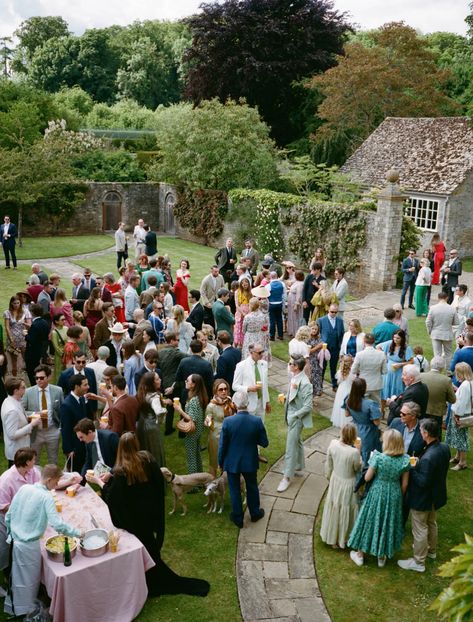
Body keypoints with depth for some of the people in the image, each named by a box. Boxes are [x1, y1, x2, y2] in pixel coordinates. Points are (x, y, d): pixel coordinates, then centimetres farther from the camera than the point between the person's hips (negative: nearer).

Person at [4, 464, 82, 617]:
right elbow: (57, 524, -27)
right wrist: (77, 533, -16)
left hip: (14, 540, 6)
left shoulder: (24, 488, -2)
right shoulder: (46, 497, -20)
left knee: (16, 576, 25)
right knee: (29, 580, 15)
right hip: (28, 546, -6)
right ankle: (25, 611, 31)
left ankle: (12, 607, 42)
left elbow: (9, 515, 5)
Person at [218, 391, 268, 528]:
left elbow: (222, 445, -13)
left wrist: (220, 462, 3)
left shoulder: (228, 422, -23)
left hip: (232, 462, -1)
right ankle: (255, 513, 42)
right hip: (250, 462, 1)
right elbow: (264, 443, -9)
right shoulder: (257, 421, -20)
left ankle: (238, 518, 32)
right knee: (252, 487, 24)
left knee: (234, 490, 18)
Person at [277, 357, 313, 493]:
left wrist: (293, 416, -21)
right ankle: (299, 465, 46)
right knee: (296, 441, 26)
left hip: (297, 418, -9)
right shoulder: (293, 377, -3)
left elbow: (308, 407, -24)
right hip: (291, 414, 9)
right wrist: (285, 397, -1)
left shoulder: (305, 383, -27)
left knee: (290, 446, -2)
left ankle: (287, 477, 8)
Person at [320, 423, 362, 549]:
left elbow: (329, 464, -1)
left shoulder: (333, 444, -18)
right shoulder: (354, 452, -33)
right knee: (345, 510, 19)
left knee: (333, 508, 25)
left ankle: (331, 536, 46)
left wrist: (328, 476, 16)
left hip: (335, 480, 5)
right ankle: (341, 540, 40)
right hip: (348, 484, -5)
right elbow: (358, 469, -13)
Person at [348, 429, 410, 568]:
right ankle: (382, 557, 36)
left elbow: (367, 478, -14)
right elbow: (404, 484, -4)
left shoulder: (378, 458, -24)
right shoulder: (405, 460, -14)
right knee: (388, 522, 20)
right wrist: (399, 497, 12)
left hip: (377, 493, -2)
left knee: (370, 520, 16)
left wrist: (371, 460, -2)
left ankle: (360, 555, 32)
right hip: (394, 495, 2)